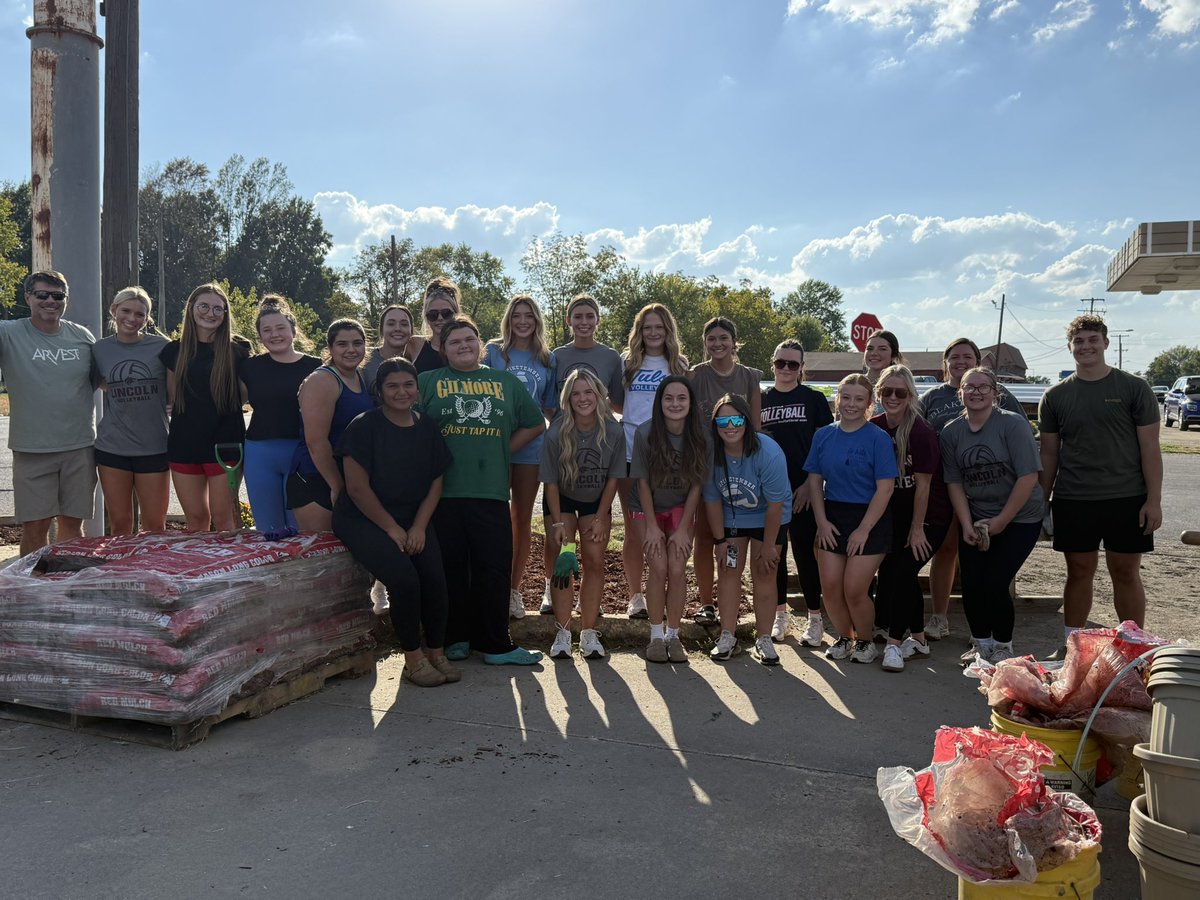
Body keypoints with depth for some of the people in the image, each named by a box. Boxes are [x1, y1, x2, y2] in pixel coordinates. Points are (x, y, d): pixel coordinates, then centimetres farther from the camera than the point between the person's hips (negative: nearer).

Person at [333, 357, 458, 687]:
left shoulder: (427, 429, 7)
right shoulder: (364, 426, -8)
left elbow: (435, 484, 7)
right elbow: (357, 487, -12)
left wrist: (418, 527, -7)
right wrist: (391, 528, -12)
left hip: (412, 521, 4)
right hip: (363, 520, -4)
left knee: (435, 579, -17)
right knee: (403, 578, -25)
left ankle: (436, 652, 4)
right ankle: (413, 660, -7)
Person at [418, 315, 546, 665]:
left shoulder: (507, 383, 16)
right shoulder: (427, 382, 9)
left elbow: (535, 424, 22)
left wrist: (502, 451, 11)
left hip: (491, 492, 2)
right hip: (443, 492, -1)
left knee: (494, 569, 0)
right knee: (450, 569, 3)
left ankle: (496, 645, 8)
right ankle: (454, 639, 16)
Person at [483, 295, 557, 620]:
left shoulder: (548, 359, 9)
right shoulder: (493, 351, 2)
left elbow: (551, 408, 14)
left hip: (531, 446, 2)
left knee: (523, 519, 9)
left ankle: (515, 588, 19)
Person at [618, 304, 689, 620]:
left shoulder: (680, 365, 9)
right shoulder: (627, 362, 10)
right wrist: (631, 414, 0)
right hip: (630, 452, 1)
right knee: (633, 528, 4)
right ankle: (635, 596, 13)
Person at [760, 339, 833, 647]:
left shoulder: (814, 399, 3)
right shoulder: (761, 400, 10)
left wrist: (810, 483, -9)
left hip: (803, 490, -3)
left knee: (806, 553, 0)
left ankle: (814, 618, 10)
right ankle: (780, 614, 21)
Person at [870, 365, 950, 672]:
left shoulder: (921, 432, -20)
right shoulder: (874, 429, -4)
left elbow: (923, 484, -17)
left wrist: (917, 529, -13)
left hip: (929, 516, -6)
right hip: (896, 515, 6)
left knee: (903, 571, -14)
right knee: (894, 574, 5)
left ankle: (894, 642, -2)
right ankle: (918, 638, 24)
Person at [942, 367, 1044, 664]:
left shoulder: (1013, 424, -13)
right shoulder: (952, 432, 0)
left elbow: (1028, 476, -16)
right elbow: (954, 482, 2)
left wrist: (1001, 521, -14)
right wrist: (967, 525, -8)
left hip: (1019, 518, -4)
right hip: (975, 518, 4)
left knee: (995, 584, -10)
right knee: (971, 585, -2)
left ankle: (1003, 646, 14)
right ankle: (981, 643, 22)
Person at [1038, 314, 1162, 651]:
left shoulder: (1134, 388, 0)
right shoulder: (1055, 397, 5)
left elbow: (1150, 447, -1)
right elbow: (1049, 454, 9)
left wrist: (1154, 500, -7)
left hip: (1126, 499, -1)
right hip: (1073, 501, 2)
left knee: (1126, 573, 6)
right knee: (1079, 572, 9)